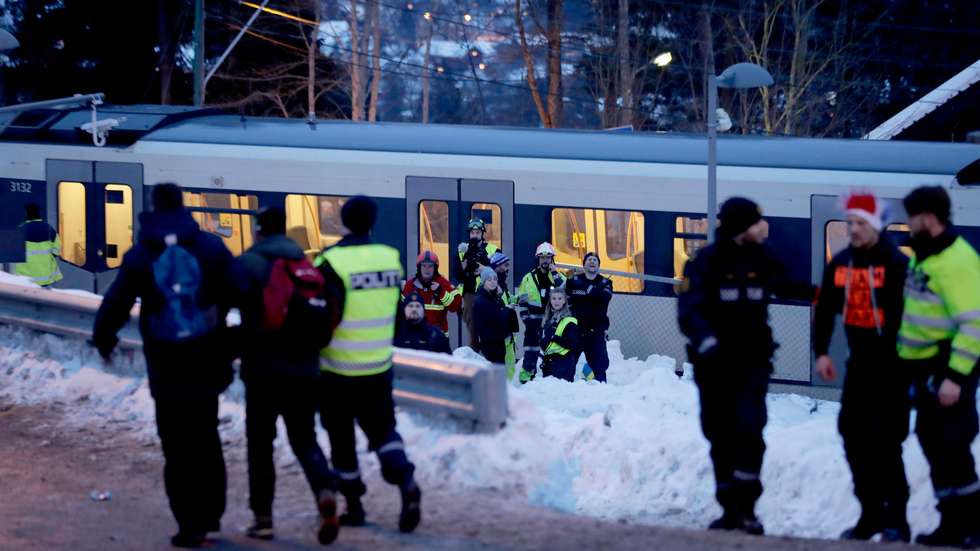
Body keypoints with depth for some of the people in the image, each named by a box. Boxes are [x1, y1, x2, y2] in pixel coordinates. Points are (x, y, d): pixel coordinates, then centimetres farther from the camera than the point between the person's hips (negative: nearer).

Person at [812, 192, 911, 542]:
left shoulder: (896, 264, -13)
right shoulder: (840, 264, 6)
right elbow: (825, 309, 14)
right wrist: (821, 352, 5)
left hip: (893, 365, -7)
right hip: (859, 363, 7)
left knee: (887, 441, -7)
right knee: (853, 435, 7)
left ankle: (895, 521, 0)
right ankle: (871, 513, 18)